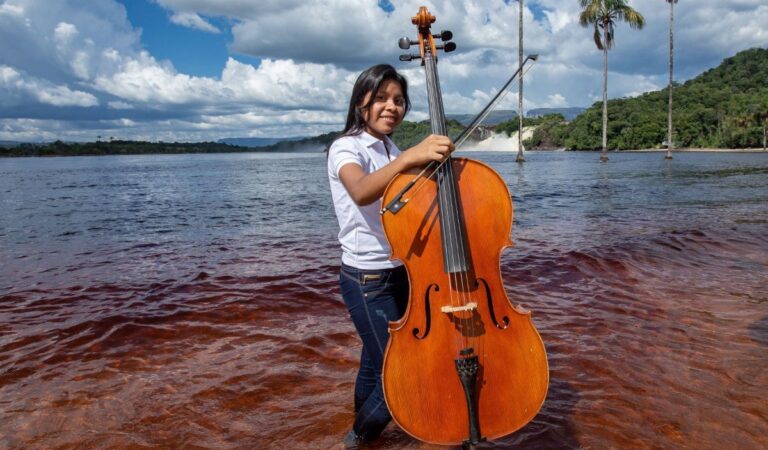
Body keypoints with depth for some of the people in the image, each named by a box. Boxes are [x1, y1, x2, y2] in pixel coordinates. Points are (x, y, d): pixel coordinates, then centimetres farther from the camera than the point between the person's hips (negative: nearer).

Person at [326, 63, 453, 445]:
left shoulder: (392, 153, 11)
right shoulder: (346, 148, -14)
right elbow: (361, 192, -39)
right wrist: (409, 158, -51)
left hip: (401, 274, 7)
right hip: (367, 281, -7)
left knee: (377, 365, 18)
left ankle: (362, 434, 40)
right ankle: (361, 436, 24)